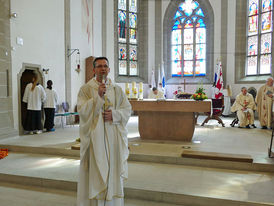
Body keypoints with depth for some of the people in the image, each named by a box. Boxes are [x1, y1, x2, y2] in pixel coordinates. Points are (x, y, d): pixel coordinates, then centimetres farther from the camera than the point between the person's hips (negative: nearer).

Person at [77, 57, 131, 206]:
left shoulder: (117, 89, 10)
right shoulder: (85, 89, 2)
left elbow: (127, 109, 7)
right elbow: (82, 110, -10)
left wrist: (114, 114, -11)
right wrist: (98, 96, -19)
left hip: (113, 137, 3)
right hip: (94, 136, -2)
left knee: (113, 170, 9)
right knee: (95, 171, 1)